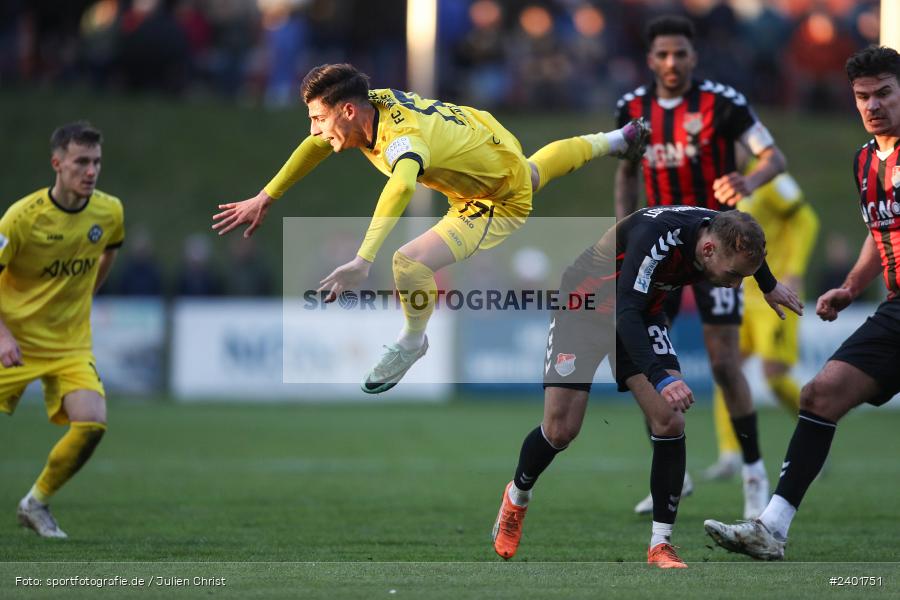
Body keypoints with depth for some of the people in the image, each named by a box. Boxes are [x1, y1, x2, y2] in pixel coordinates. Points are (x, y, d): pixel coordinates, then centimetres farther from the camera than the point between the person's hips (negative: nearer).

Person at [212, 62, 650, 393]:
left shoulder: (403, 138, -43)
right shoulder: (374, 100, -20)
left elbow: (400, 188, -66)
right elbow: (316, 145, -2)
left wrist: (363, 262, -78)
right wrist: (265, 199, -6)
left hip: (502, 202, -9)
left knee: (409, 264, -25)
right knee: (537, 170, 42)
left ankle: (412, 343, 5)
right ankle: (614, 140, 67)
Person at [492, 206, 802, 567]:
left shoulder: (724, 234, -18)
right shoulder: (657, 236, -39)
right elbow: (625, 313, -46)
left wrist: (769, 285, 29)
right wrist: (661, 378, -59)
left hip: (641, 312, 6)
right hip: (584, 306, -5)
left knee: (669, 422, -11)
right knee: (561, 429, -7)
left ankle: (661, 545, -3)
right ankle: (516, 498, 25)